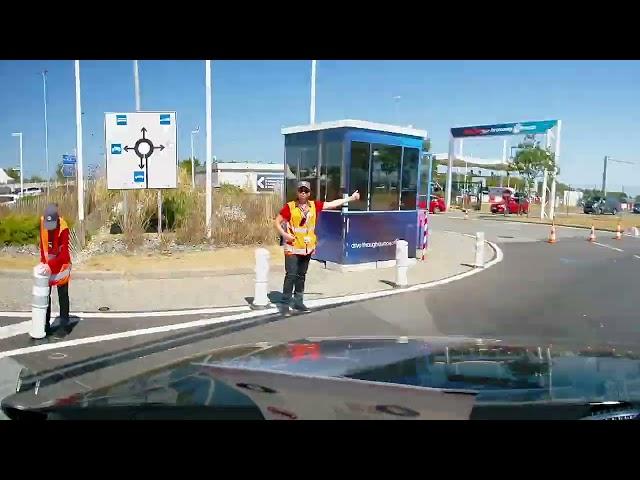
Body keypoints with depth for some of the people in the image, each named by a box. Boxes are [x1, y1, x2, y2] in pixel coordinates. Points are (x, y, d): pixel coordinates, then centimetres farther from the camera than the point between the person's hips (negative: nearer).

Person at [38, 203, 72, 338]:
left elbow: (64, 252, -25)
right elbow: (42, 242, 3)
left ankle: (63, 326, 11)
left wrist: (51, 265, -34)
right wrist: (43, 261, -1)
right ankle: (46, 324, 22)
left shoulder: (63, 227, -25)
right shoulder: (42, 221, -10)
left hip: (61, 264, -5)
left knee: (63, 297, 4)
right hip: (47, 264, 5)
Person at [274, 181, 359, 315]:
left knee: (301, 276, 15)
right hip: (292, 247, -5)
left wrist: (351, 198, 11)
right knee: (291, 275, -7)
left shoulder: (314, 205, 3)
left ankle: (298, 302, 27)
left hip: (307, 248, 5)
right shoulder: (289, 207, -9)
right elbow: (277, 222, -4)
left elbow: (333, 204, 8)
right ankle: (284, 304, 1)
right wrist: (284, 234, -16)